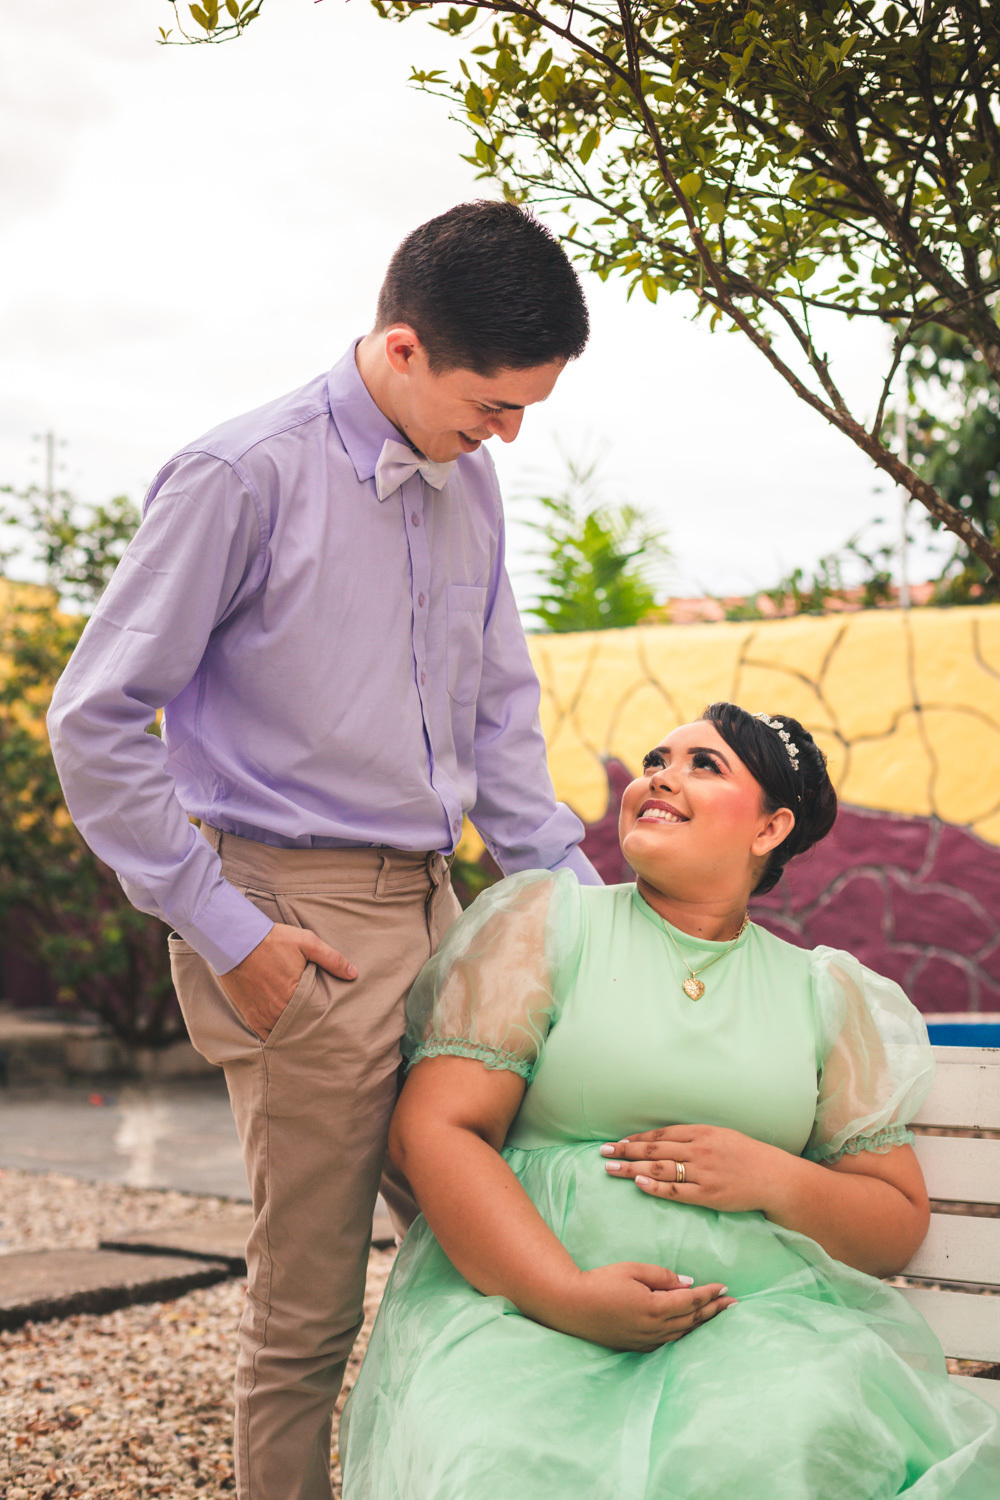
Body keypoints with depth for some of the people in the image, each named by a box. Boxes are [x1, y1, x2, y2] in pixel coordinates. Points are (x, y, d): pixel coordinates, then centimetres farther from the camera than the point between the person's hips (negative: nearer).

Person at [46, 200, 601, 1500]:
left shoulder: (469, 483, 10)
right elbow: (97, 721, -10)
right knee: (308, 1309, 2)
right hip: (303, 925, -7)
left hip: (429, 908, 7)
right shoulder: (243, 477, -11)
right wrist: (228, 932, -13)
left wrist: (571, 893, 10)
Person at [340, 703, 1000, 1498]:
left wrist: (773, 1179, -5)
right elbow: (435, 1130, -3)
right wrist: (566, 1297, -16)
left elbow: (901, 1220, 17)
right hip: (523, 1296, -1)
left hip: (755, 1308, 2)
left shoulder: (822, 992, 15)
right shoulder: (545, 919, 7)